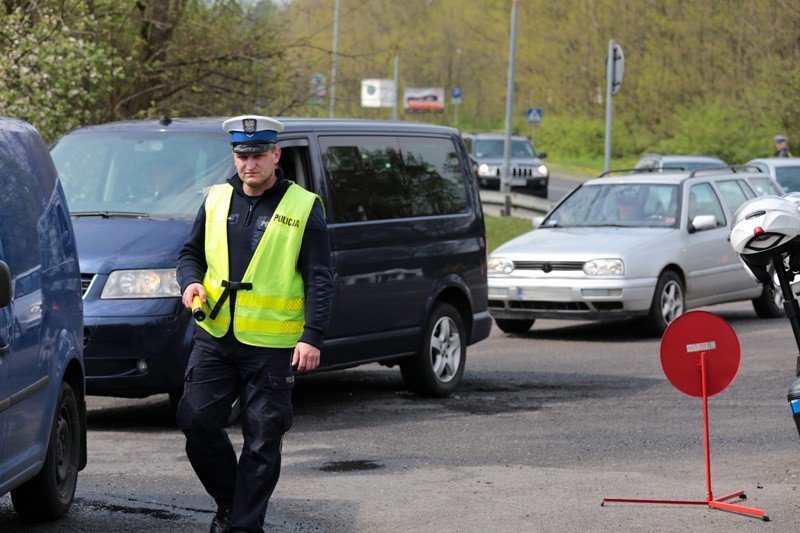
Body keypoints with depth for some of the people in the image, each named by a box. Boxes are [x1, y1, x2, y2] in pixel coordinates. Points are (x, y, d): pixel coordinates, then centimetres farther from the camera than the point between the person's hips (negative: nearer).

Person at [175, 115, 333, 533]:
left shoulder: (303, 208, -3)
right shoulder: (217, 200, 9)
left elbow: (319, 281, -4)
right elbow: (190, 253, 20)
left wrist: (312, 337, -14)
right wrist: (190, 282, -3)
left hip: (271, 346, -4)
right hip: (214, 337, 4)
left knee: (262, 438, -1)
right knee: (197, 420, -2)